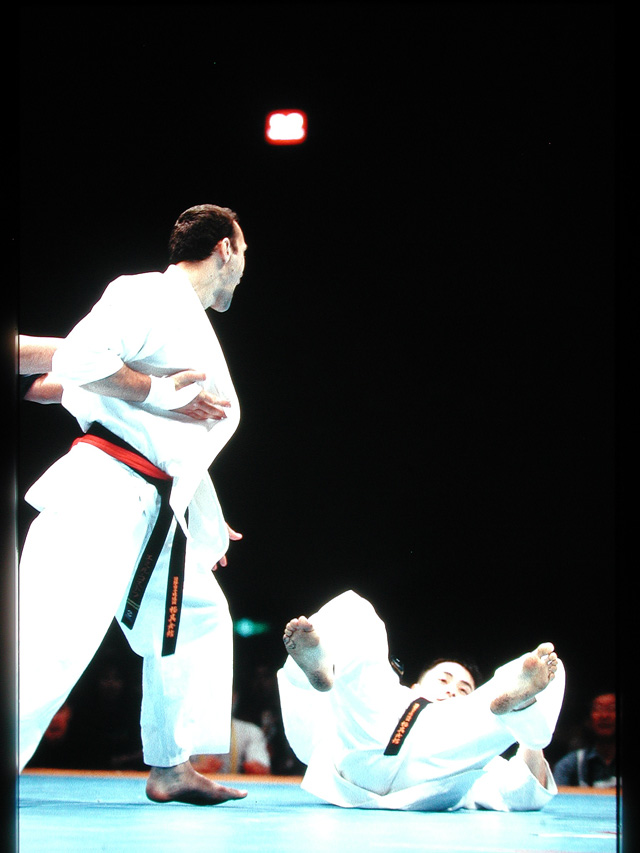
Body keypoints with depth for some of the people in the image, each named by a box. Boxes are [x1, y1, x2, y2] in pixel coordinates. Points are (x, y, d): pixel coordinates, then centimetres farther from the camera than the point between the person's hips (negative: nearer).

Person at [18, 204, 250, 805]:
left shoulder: (195, 327, 24)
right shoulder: (148, 295, -5)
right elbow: (77, 360, -18)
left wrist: (205, 521, 27)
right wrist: (159, 392, -14)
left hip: (157, 514, 10)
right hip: (101, 495, -10)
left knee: (198, 619, 15)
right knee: (54, 635, -19)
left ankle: (170, 767, 21)